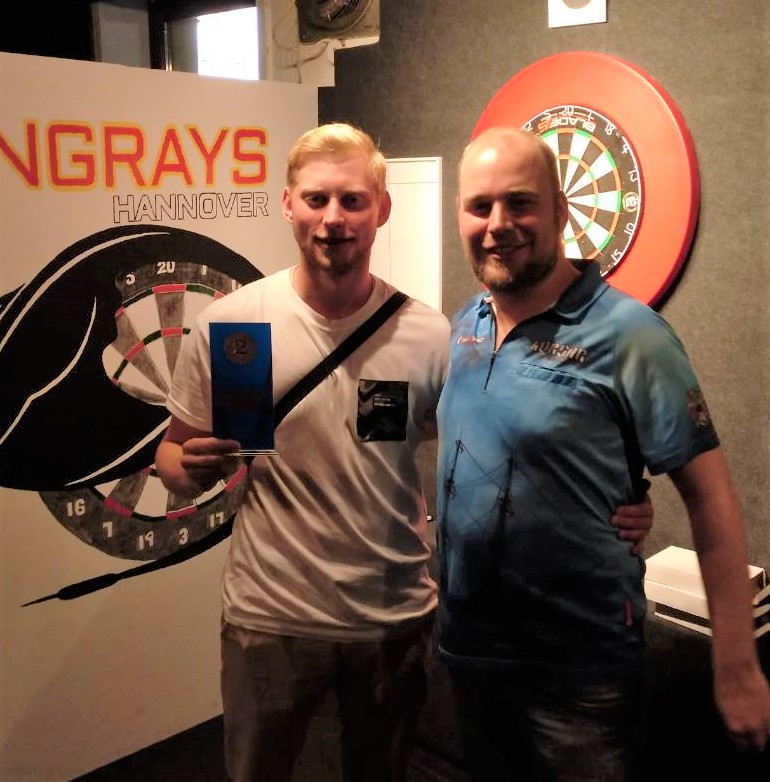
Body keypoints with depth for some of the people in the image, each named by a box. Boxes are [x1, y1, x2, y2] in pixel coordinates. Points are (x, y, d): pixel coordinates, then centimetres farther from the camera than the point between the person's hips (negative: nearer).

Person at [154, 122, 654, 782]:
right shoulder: (228, 324, -10)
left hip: (398, 619, 1)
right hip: (271, 618, -1)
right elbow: (173, 455, 0)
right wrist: (194, 469, -24)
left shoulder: (430, 336, -8)